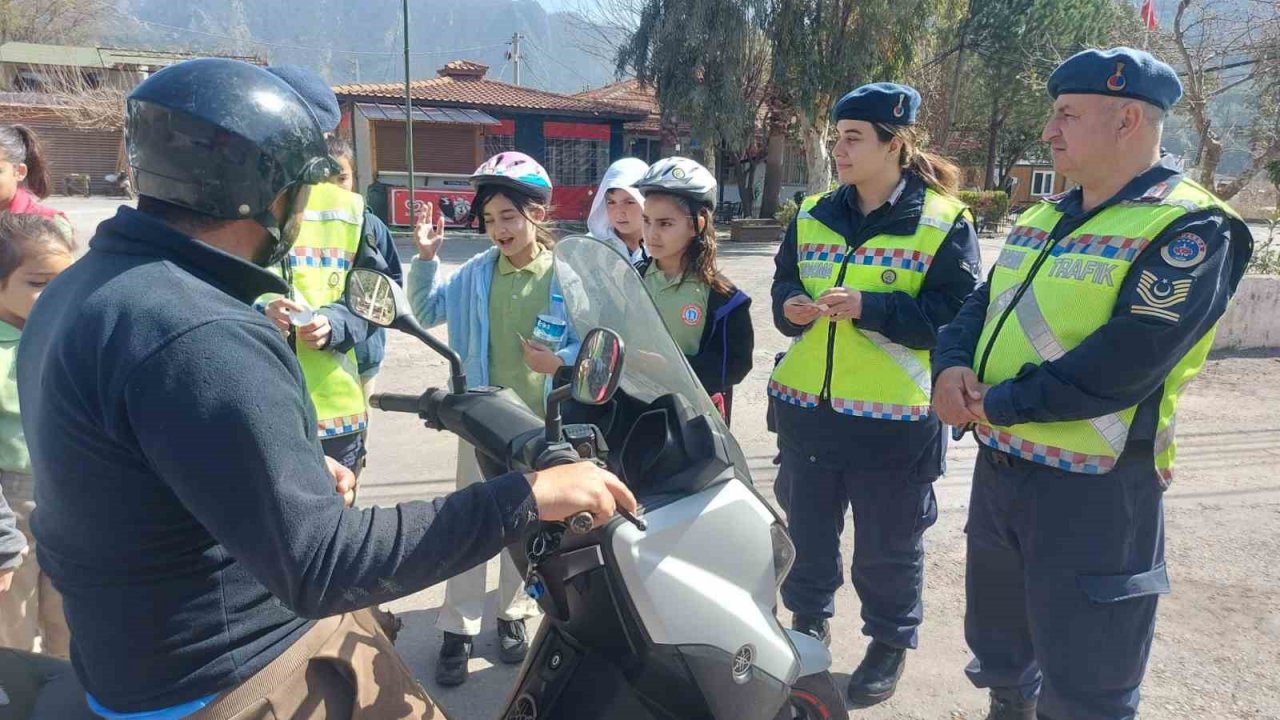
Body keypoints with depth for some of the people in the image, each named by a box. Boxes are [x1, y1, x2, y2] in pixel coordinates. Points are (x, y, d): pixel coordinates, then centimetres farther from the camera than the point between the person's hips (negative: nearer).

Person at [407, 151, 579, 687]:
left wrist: (561, 360, -24)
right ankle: (458, 628, 19)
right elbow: (426, 312, 8)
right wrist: (425, 257, -4)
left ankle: (514, 614, 34)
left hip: (540, 420, -1)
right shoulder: (475, 274, -1)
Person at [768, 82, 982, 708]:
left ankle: (891, 642, 35)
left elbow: (954, 314, -13)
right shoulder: (812, 215, 8)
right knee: (807, 530, 19)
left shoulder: (945, 223, -7)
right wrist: (789, 305, -12)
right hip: (807, 409, 5)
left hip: (894, 419, -4)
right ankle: (808, 621, 41)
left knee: (887, 544, 12)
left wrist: (867, 305, -24)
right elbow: (783, 284, 12)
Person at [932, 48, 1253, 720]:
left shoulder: (1190, 231, -14)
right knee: (995, 632, 25)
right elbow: (980, 305, 11)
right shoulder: (1041, 219, 12)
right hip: (997, 464, 8)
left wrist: (998, 404, -18)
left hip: (1092, 487, -8)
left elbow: (1121, 365, -24)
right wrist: (952, 366, -10)